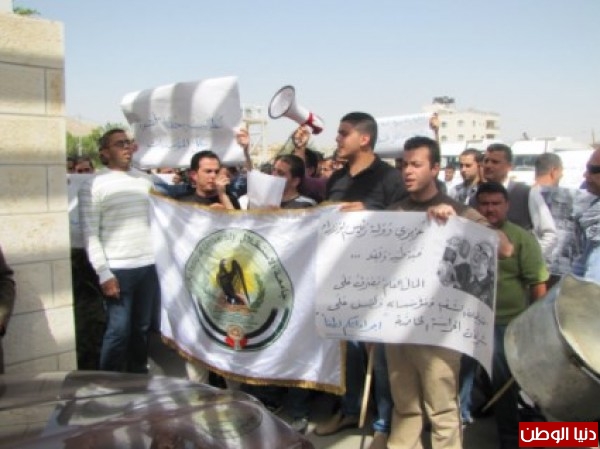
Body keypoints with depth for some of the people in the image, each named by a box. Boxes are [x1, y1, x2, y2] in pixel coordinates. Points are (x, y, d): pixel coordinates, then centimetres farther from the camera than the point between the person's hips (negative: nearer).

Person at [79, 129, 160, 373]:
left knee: (142, 328, 13)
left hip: (148, 266, 5)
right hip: (117, 269, -5)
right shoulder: (94, 185, -4)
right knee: (118, 331, -2)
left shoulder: (145, 180, 11)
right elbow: (91, 235, -8)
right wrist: (104, 273, -13)